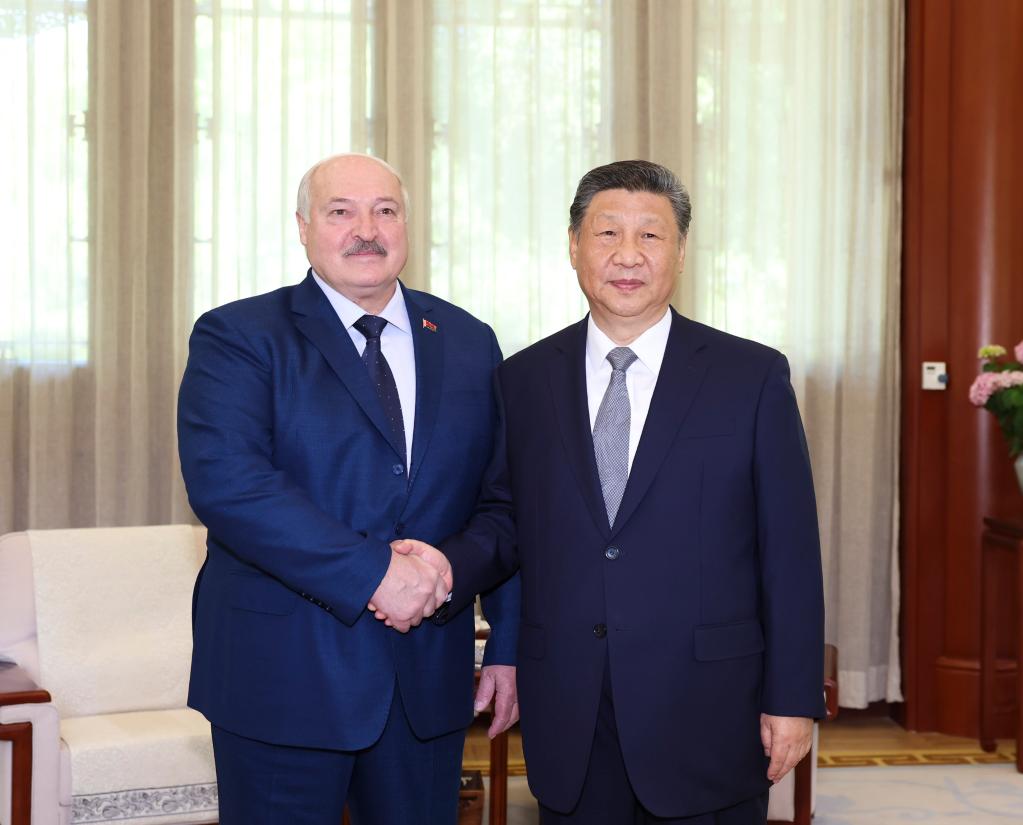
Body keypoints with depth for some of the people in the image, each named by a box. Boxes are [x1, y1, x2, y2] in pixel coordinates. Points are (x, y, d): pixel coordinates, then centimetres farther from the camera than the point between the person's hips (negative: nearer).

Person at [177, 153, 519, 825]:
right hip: (283, 676, -3)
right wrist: (372, 573, -23)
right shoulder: (238, 337, -3)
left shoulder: (469, 343, 10)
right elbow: (225, 482, -19)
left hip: (428, 680, 4)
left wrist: (508, 645, 8)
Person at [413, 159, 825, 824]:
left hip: (707, 717, -2)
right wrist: (447, 570, -10)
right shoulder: (523, 381, 5)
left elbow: (789, 552, -3)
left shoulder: (753, 377, -2)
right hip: (569, 722, 2)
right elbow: (503, 517, 11)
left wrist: (793, 699, -5)